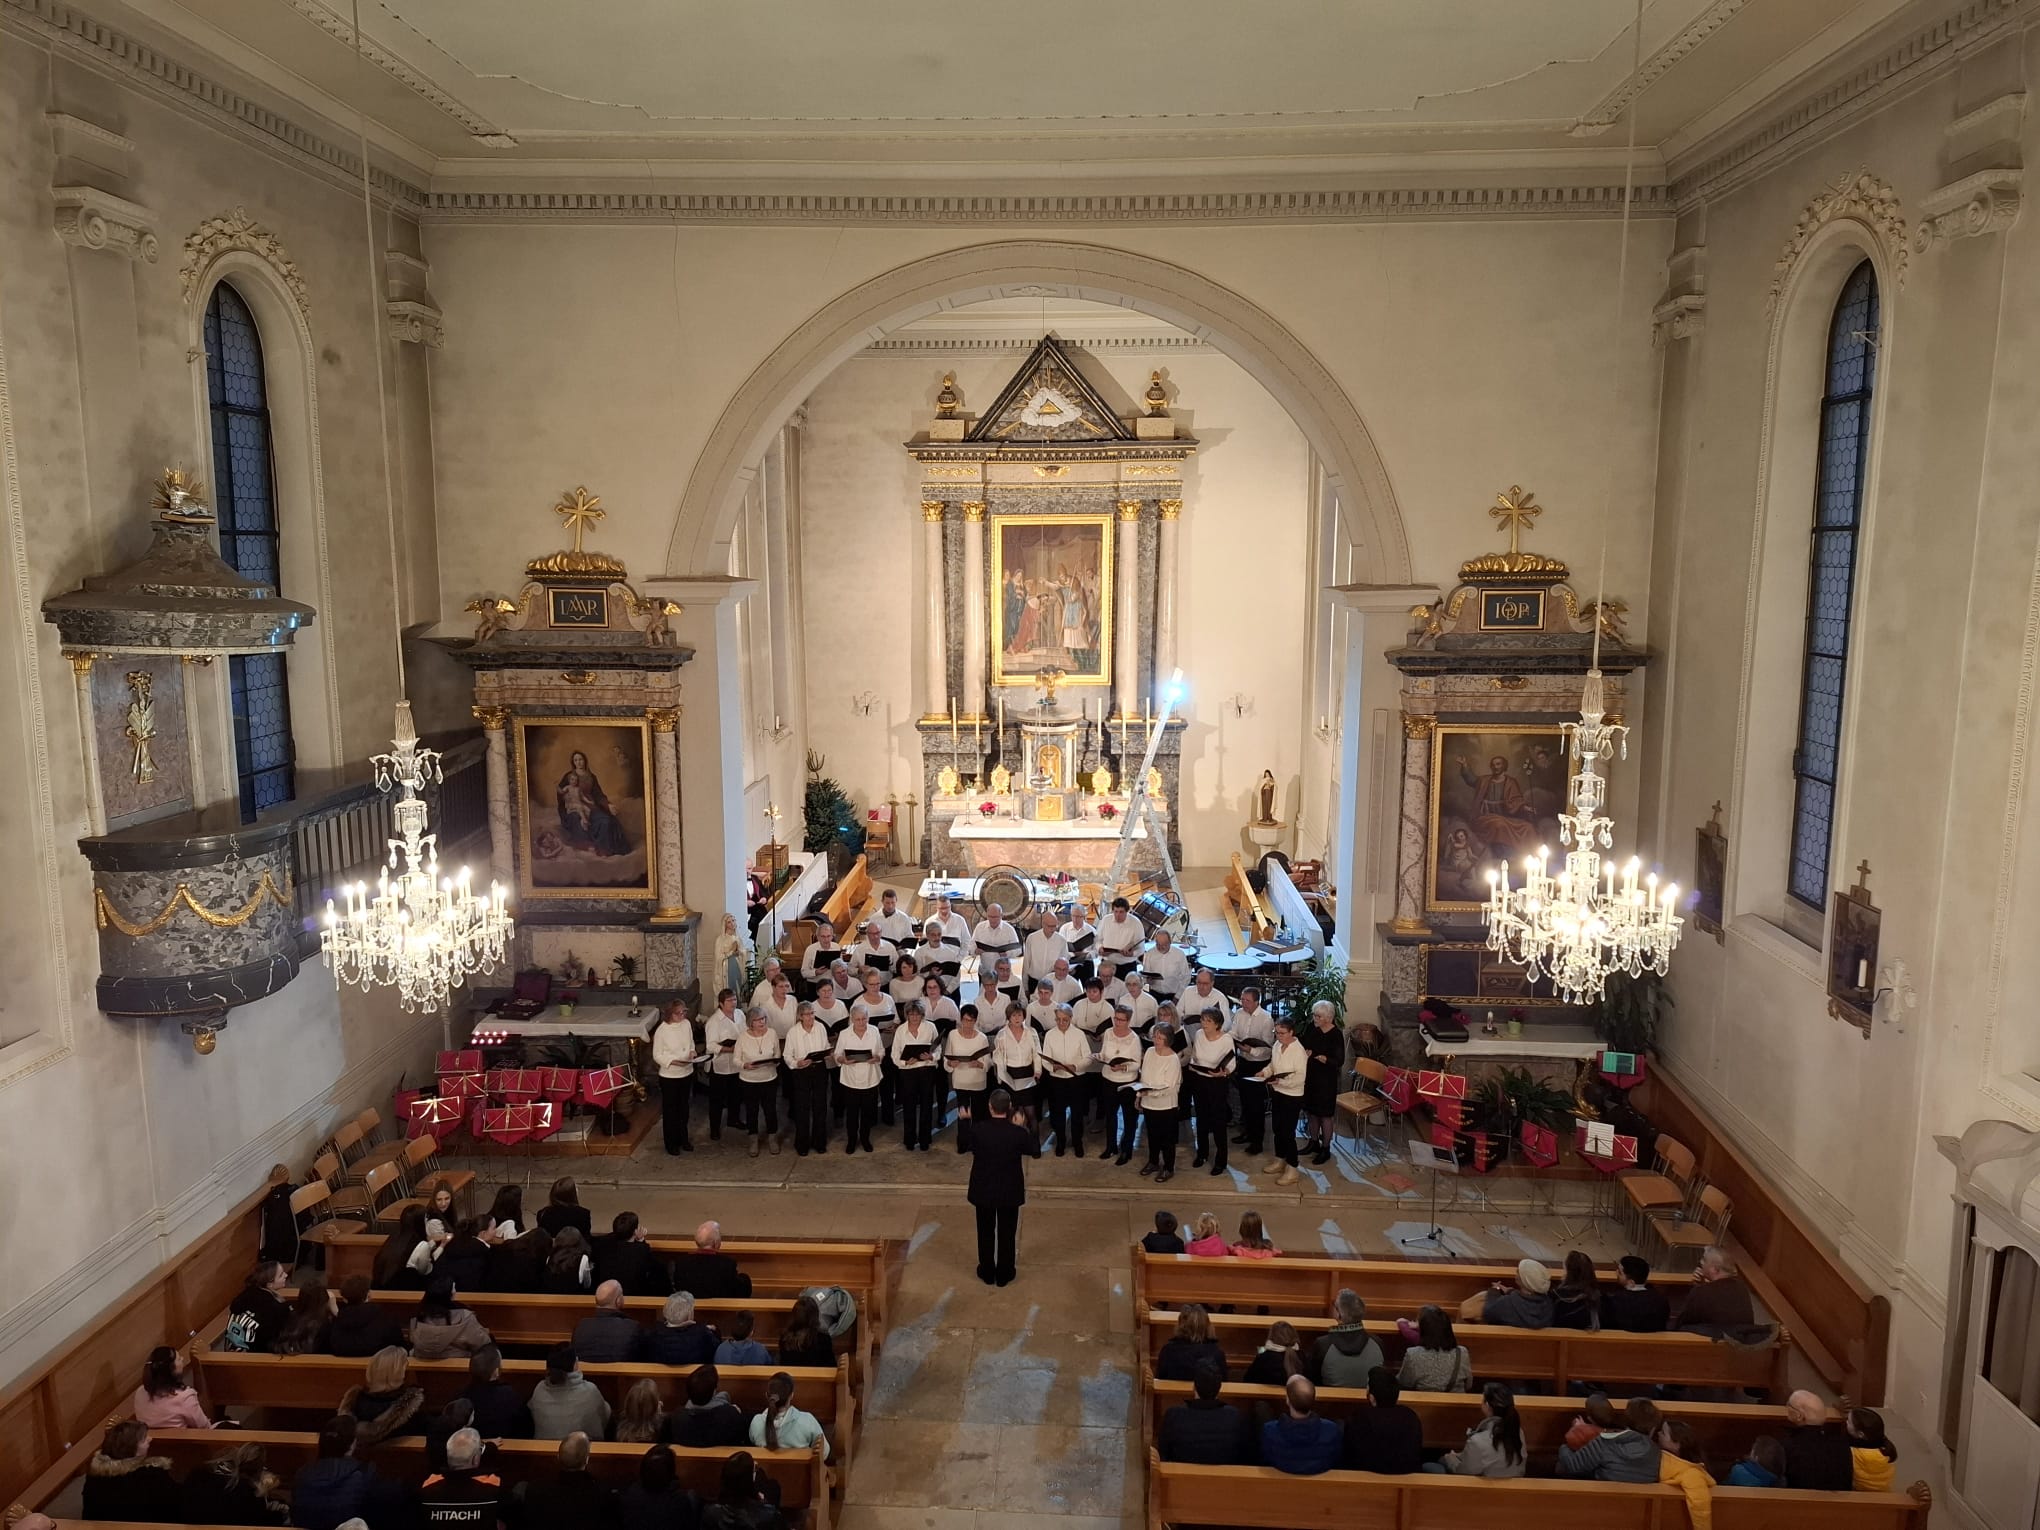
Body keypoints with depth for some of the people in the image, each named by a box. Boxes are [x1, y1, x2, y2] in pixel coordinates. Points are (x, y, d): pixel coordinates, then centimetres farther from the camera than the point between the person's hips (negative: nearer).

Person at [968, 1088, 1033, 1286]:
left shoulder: (979, 1129, -20)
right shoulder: (1018, 1132, -21)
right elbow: (1034, 1151, -3)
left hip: (983, 1189, 1)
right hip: (1010, 1191, -1)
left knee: (986, 1232, 20)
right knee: (1007, 1232, 17)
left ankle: (987, 1273, 33)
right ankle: (1004, 1275, 30)